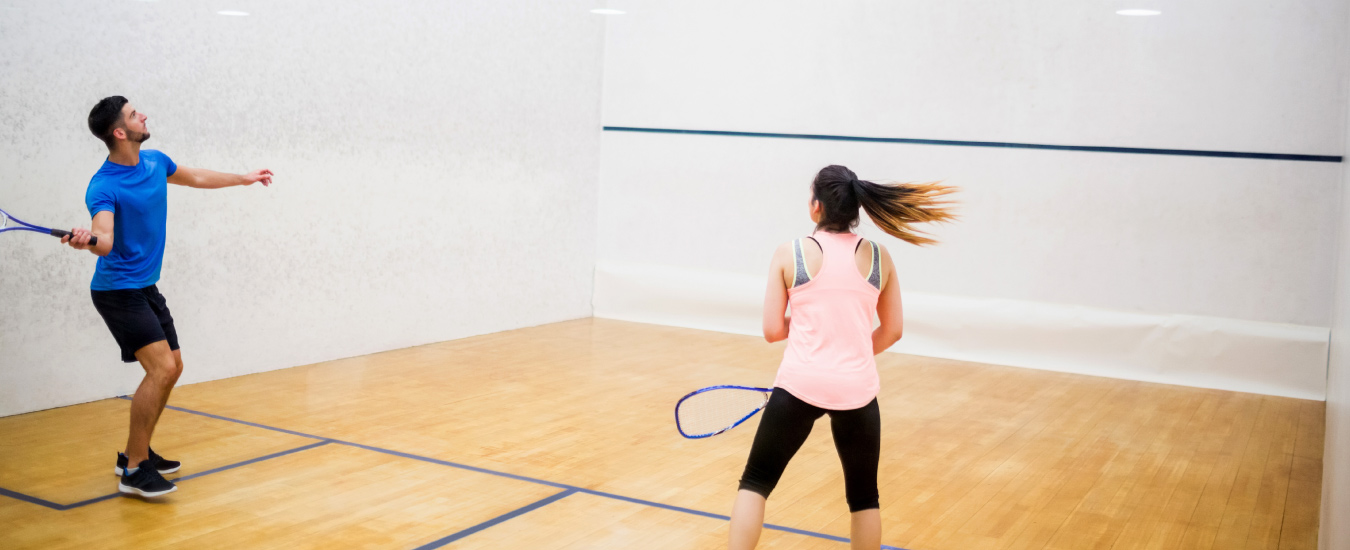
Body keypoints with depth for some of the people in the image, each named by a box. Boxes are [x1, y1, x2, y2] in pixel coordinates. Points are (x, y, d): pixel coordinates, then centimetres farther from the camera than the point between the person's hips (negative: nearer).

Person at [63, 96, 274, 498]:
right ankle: (134, 471, -10)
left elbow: (194, 178, 25)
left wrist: (243, 179, 35)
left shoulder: (155, 162, 4)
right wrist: (87, 239, -59)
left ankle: (134, 452, 25)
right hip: (118, 290, -9)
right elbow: (105, 239, -36)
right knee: (161, 368, -18)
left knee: (172, 367, 12)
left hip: (146, 287, 9)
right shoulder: (103, 188, -21)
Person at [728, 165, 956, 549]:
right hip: (857, 389, 2)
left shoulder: (789, 255, -2)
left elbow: (772, 330, 0)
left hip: (800, 384, -2)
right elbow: (892, 331, 11)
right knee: (864, 497, 19)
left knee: (755, 482, 11)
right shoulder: (879, 257, 4)